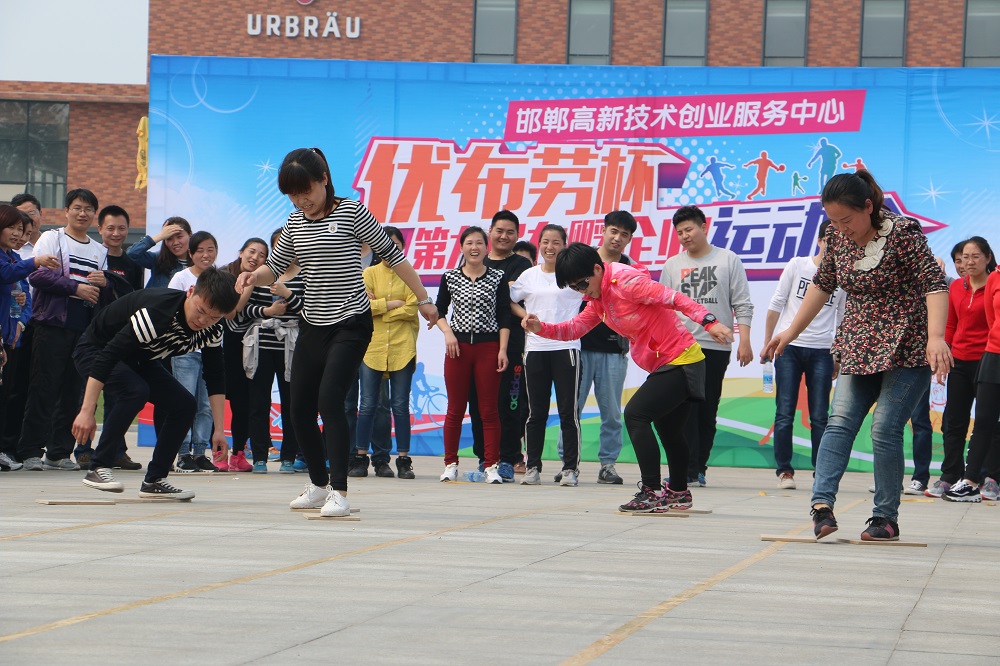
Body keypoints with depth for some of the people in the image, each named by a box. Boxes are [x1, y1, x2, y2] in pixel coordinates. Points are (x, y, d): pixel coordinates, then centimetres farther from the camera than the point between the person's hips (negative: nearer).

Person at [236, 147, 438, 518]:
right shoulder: (295, 222, 9)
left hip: (350, 324, -7)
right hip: (312, 326, 7)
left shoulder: (351, 213, -8)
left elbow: (391, 255, -1)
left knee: (329, 399, -21)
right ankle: (319, 484, 26)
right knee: (300, 408, 7)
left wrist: (423, 299, 3)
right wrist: (252, 276, -8)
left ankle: (339, 491, -19)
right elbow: (275, 268, 15)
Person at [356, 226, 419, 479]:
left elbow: (412, 308, -5)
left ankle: (403, 459, 4)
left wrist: (377, 307, -7)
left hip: (402, 347, 0)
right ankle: (361, 456, 8)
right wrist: (391, 304, -8)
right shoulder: (369, 273, 7)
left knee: (401, 406, 0)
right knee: (368, 405, 2)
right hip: (372, 346, 0)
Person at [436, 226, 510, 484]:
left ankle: (492, 465, 2)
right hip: (458, 346, 1)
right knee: (455, 408, 2)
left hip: (489, 346, -1)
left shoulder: (498, 278, 4)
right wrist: (448, 333, -5)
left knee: (489, 409, -1)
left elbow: (505, 317, 3)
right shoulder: (450, 277, 7)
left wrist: (502, 349, -5)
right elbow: (439, 311, 12)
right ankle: (450, 463, 9)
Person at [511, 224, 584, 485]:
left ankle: (570, 468, 0)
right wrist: (525, 318, 6)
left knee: (569, 412, -4)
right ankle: (533, 467, 10)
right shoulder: (529, 276, 10)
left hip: (566, 348, -3)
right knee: (536, 412, 5)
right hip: (535, 349, 3)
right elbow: (509, 300, 19)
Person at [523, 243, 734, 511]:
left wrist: (709, 321, -32)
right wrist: (541, 328, -4)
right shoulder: (598, 298, 11)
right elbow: (574, 328, 13)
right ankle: (678, 493, 41)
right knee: (667, 429, 23)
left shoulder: (626, 282, -19)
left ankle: (652, 493, -20)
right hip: (664, 365, 11)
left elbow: (674, 298, -23)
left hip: (681, 362, -11)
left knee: (635, 414, -19)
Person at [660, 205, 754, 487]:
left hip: (717, 347, -1)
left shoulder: (728, 260, 7)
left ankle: (699, 467, 9)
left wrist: (744, 341, -5)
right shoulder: (672, 265, 13)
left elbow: (743, 305, 4)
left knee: (707, 412, 2)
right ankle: (688, 471, -12)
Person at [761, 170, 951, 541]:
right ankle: (822, 503, -20)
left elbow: (934, 284, -23)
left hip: (907, 348, -6)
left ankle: (886, 518, -3)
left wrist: (936, 337, -36)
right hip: (859, 347, 6)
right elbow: (823, 285, 16)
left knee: (885, 429, -11)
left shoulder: (903, 232, -17)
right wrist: (791, 332, 16)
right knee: (840, 421, -9)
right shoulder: (838, 238, 2)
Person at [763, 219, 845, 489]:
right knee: (785, 413, -3)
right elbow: (776, 305, 6)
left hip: (821, 351, 1)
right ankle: (784, 471, 4)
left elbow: (844, 321, 12)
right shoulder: (798, 265, 3)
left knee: (819, 416, 0)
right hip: (789, 347, -1)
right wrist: (767, 343, 5)